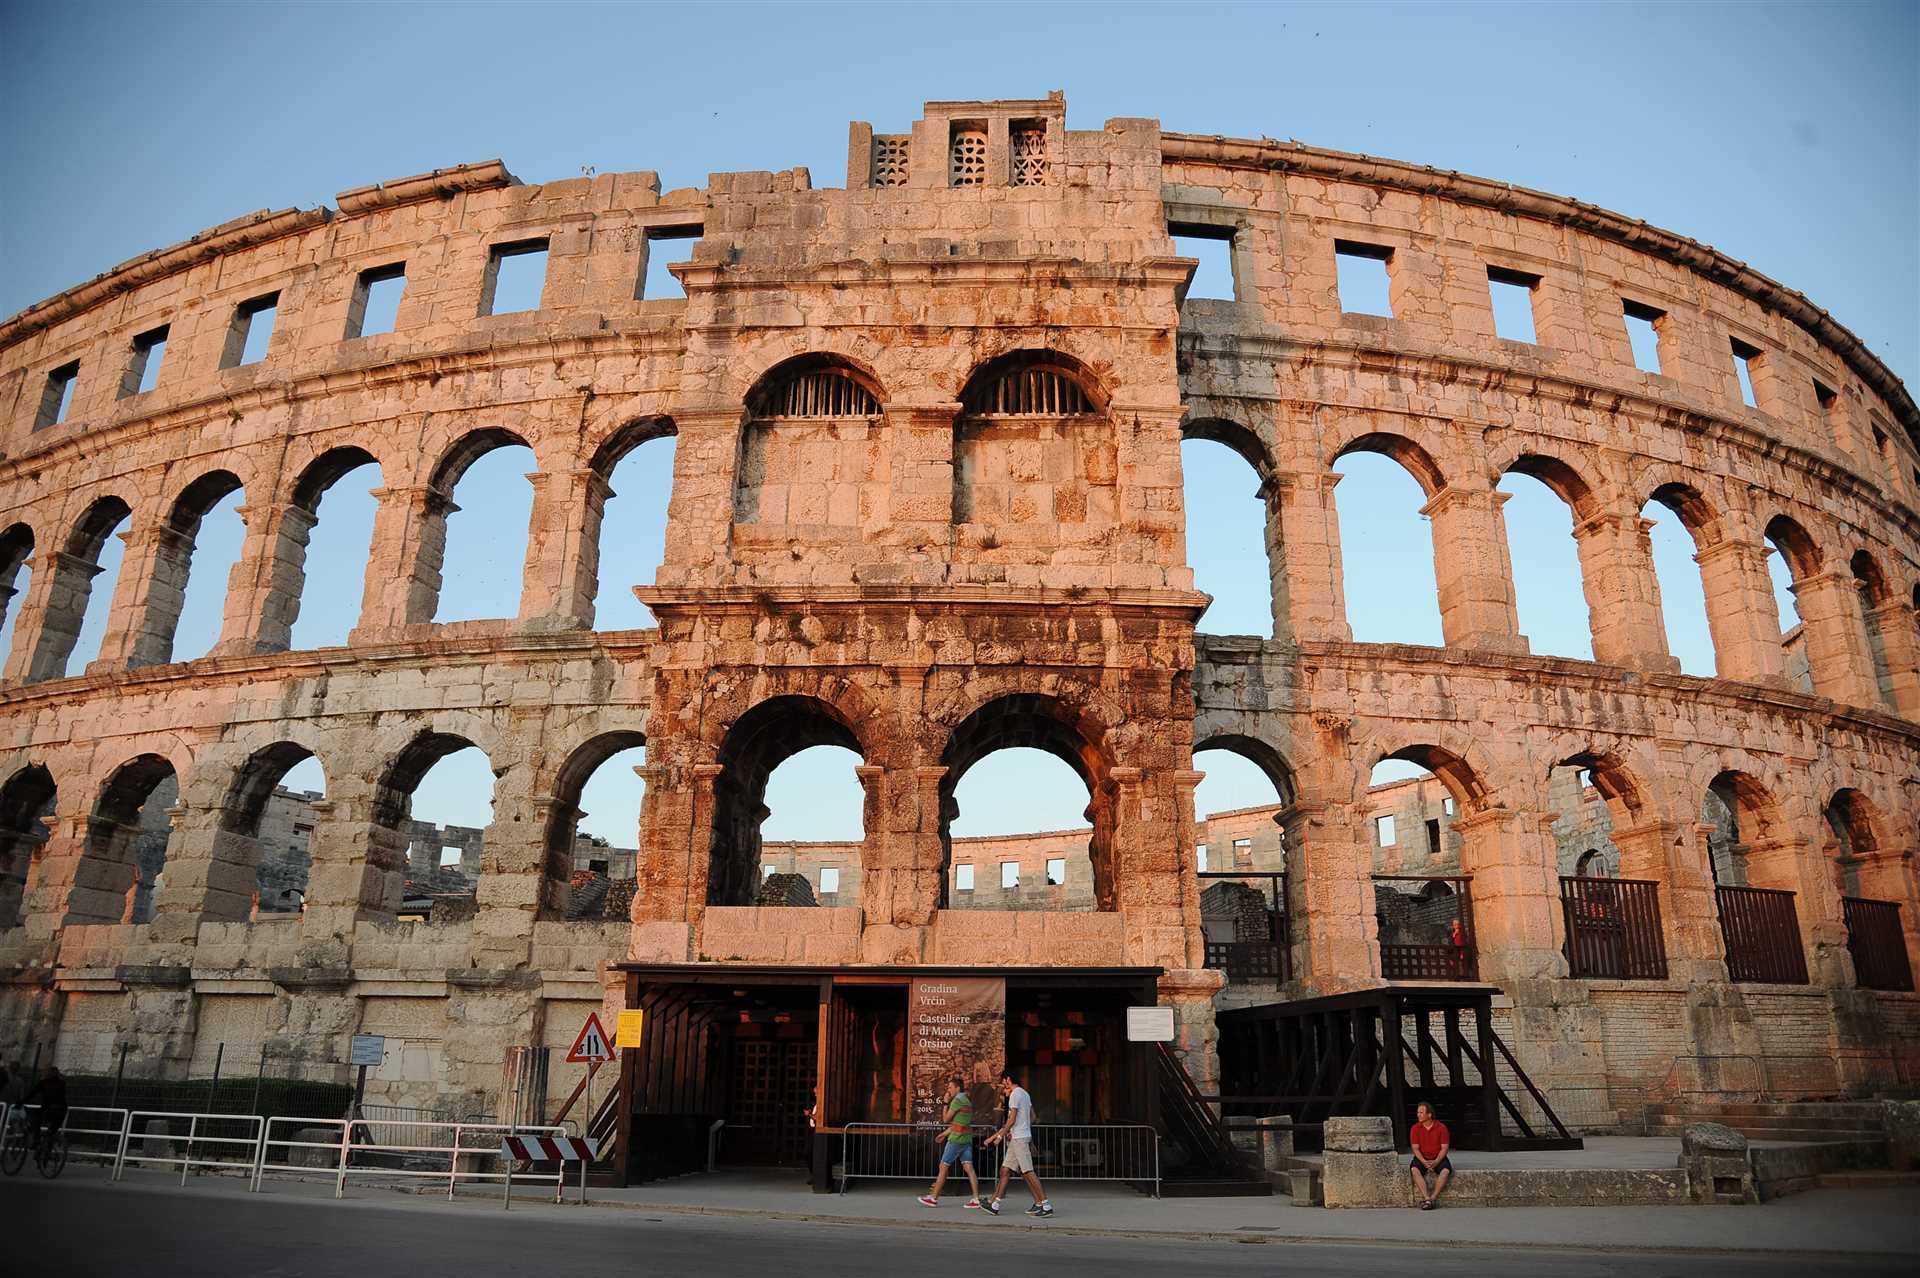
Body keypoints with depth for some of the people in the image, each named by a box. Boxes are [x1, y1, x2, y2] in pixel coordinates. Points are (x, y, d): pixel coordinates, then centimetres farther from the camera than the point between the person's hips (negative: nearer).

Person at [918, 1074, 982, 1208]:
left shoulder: (957, 1100, -12)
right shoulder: (967, 1100, 16)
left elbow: (947, 1119, -7)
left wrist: (946, 1103, 1)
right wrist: (944, 1134, 25)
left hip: (956, 1139, -8)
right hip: (967, 1139, 8)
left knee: (943, 1167, 1)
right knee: (969, 1167, 2)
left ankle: (934, 1198, 7)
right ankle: (976, 1199, -6)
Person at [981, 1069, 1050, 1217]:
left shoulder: (1015, 1094, -12)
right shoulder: (1025, 1093, 17)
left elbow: (1012, 1120, -16)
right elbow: (1032, 1117, 20)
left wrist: (1000, 1135, -10)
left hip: (1019, 1138, -10)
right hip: (1016, 1139, 10)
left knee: (1027, 1172, -10)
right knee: (1005, 1170, 9)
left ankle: (1046, 1205, -10)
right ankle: (994, 1204, 11)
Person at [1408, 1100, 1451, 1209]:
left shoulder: (1441, 1127, -8)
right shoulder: (1415, 1128, -4)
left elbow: (1444, 1148, -7)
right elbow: (1415, 1148, -5)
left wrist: (1436, 1162, -21)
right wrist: (1424, 1162, -21)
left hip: (1438, 1158, -1)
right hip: (1422, 1158, 1)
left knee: (1446, 1170, -32)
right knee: (1415, 1170, -30)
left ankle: (1432, 1198, -29)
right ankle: (1427, 1199, -36)